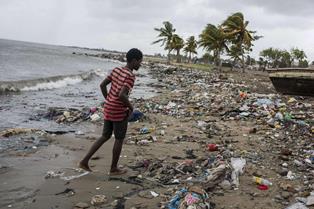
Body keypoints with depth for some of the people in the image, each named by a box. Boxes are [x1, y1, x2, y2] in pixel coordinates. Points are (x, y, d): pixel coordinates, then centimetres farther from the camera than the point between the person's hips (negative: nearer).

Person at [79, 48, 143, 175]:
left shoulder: (116, 70, 6)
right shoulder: (130, 76, -18)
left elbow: (102, 85, 9)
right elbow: (122, 95, -29)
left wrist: (108, 101, 16)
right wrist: (131, 107, -13)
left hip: (108, 109, 8)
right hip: (119, 112, -8)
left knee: (105, 136, 18)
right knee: (119, 139, 9)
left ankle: (84, 161, 15)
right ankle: (113, 168, 20)